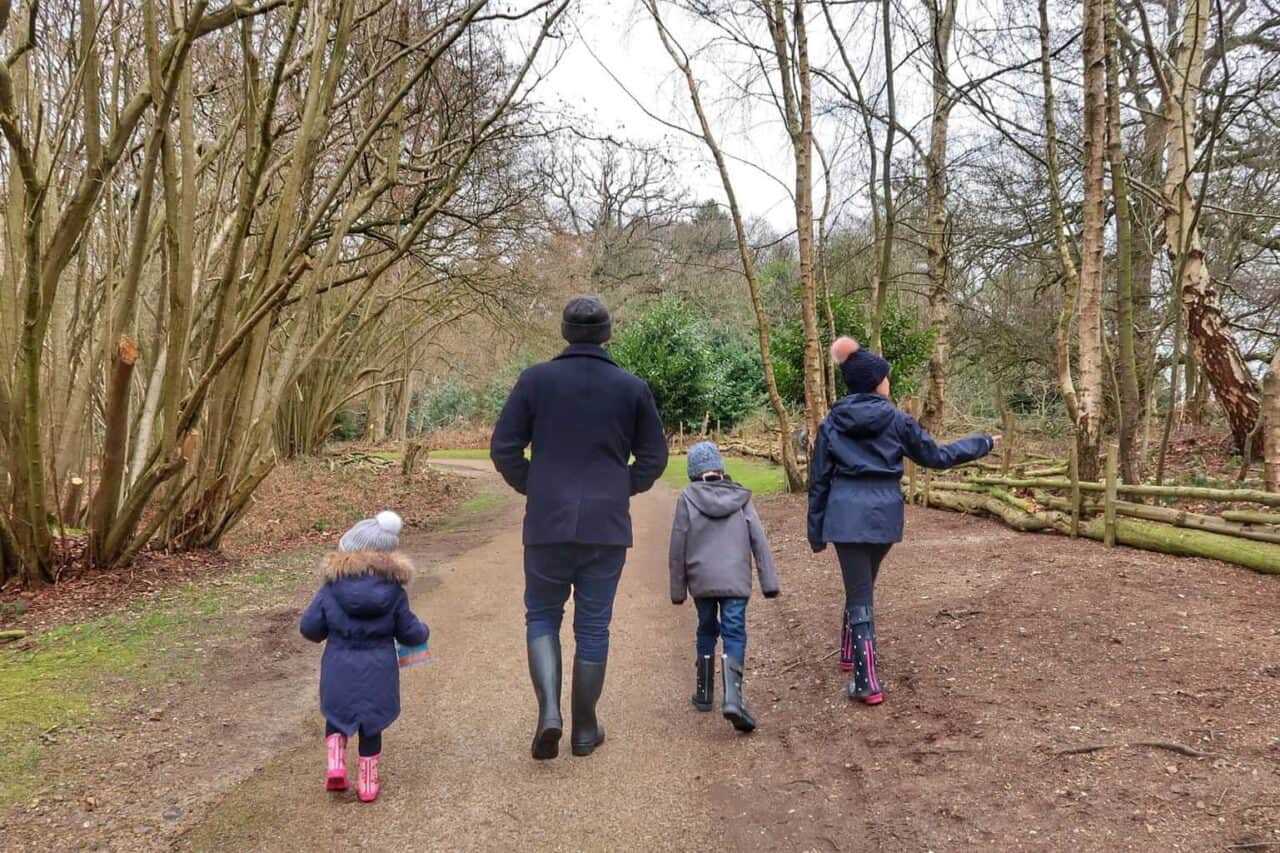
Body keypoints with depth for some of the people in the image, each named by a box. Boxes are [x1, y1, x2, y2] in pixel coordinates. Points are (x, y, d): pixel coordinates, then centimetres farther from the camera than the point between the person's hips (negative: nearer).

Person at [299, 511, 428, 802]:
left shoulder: (332, 587, -10)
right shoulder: (394, 590, -9)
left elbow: (310, 628, -4)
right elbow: (409, 632, -3)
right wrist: (423, 632, 19)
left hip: (339, 671, 0)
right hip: (378, 672, 0)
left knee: (336, 717, 24)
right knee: (371, 725, 16)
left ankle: (336, 765, 6)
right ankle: (368, 783, 22)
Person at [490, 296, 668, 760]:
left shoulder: (536, 379, -3)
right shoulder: (632, 387, 0)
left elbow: (504, 448, -2)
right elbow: (654, 457, 5)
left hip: (547, 524, 0)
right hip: (607, 527, 1)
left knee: (542, 617, 15)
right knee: (593, 626, 10)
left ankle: (549, 710, -2)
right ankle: (585, 728, 19)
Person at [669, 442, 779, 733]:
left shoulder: (687, 498, 1)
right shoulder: (741, 498, 6)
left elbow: (678, 547, 1)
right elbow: (759, 541, 1)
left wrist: (677, 589, 8)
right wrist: (769, 582, 3)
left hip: (701, 581, 1)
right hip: (736, 581, 0)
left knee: (706, 631, 18)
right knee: (734, 635, -1)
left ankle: (704, 693, 27)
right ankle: (733, 697, -19)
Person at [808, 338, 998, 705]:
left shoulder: (832, 424, 3)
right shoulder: (897, 420, 0)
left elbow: (818, 480, 4)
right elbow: (937, 456, 8)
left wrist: (816, 531, 11)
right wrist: (984, 443, 22)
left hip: (846, 515, -1)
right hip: (883, 514, 1)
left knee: (859, 596, 2)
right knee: (863, 587, 22)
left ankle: (867, 684, -2)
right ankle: (850, 654, 39)